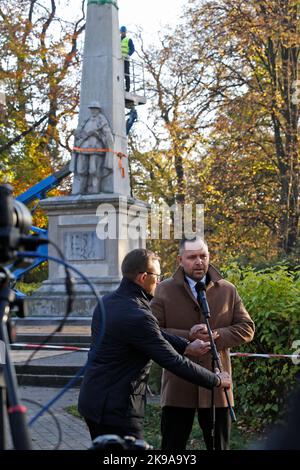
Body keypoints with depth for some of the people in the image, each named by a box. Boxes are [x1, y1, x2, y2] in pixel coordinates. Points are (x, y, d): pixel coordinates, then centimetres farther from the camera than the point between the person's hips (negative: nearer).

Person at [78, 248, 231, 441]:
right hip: (116, 409, -10)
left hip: (93, 401, 10)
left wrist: (186, 346, 10)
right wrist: (217, 380, -8)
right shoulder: (138, 317, -23)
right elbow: (173, 362, -19)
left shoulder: (108, 301, 6)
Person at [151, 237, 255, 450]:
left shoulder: (228, 290, 8)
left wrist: (217, 335, -12)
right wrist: (188, 336, -18)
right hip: (178, 387, -2)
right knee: (172, 447, 3)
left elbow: (247, 328, 5)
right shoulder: (165, 290, 1)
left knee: (219, 445, 11)